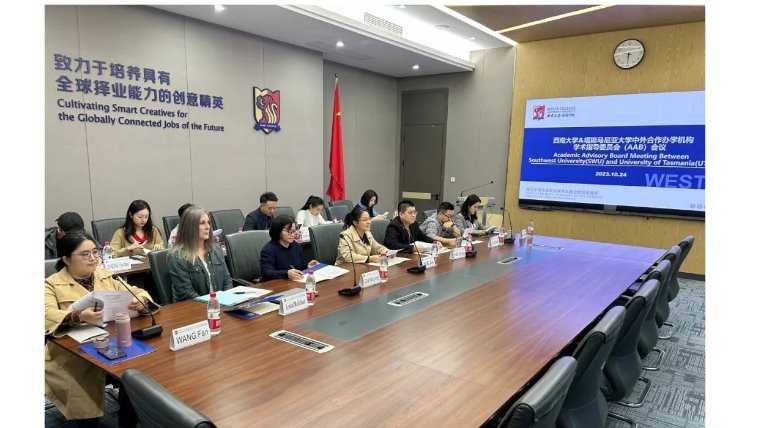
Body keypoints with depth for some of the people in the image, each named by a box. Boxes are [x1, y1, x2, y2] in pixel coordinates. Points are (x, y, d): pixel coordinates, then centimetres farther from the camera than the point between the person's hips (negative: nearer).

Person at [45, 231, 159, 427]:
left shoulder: (106, 276, 13)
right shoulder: (52, 284, 1)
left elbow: (138, 292, 9)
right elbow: (47, 316, -16)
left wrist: (140, 302, -16)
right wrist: (79, 317, -35)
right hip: (74, 354, -3)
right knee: (87, 383, -31)